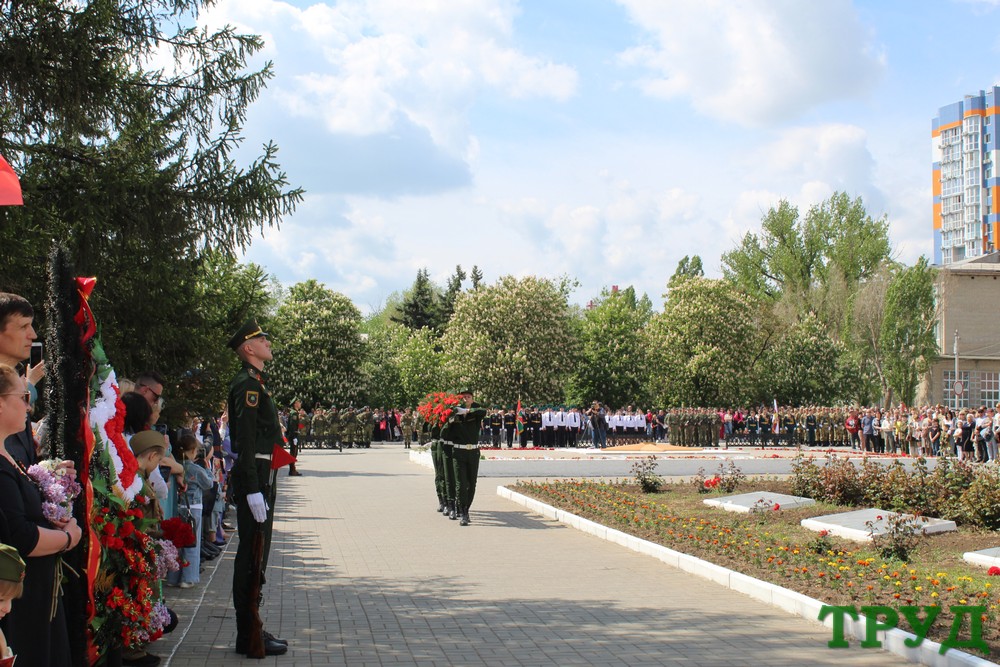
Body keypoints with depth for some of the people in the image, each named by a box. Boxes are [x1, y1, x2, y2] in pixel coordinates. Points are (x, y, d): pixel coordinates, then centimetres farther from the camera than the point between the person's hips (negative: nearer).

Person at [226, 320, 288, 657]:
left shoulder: (255, 383, 19)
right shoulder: (247, 385, -13)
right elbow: (246, 441, -21)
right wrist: (253, 490, -25)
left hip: (260, 477, 11)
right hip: (254, 479, -11)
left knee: (254, 554, 15)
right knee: (252, 556, -5)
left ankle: (251, 628, 23)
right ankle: (248, 637, 1)